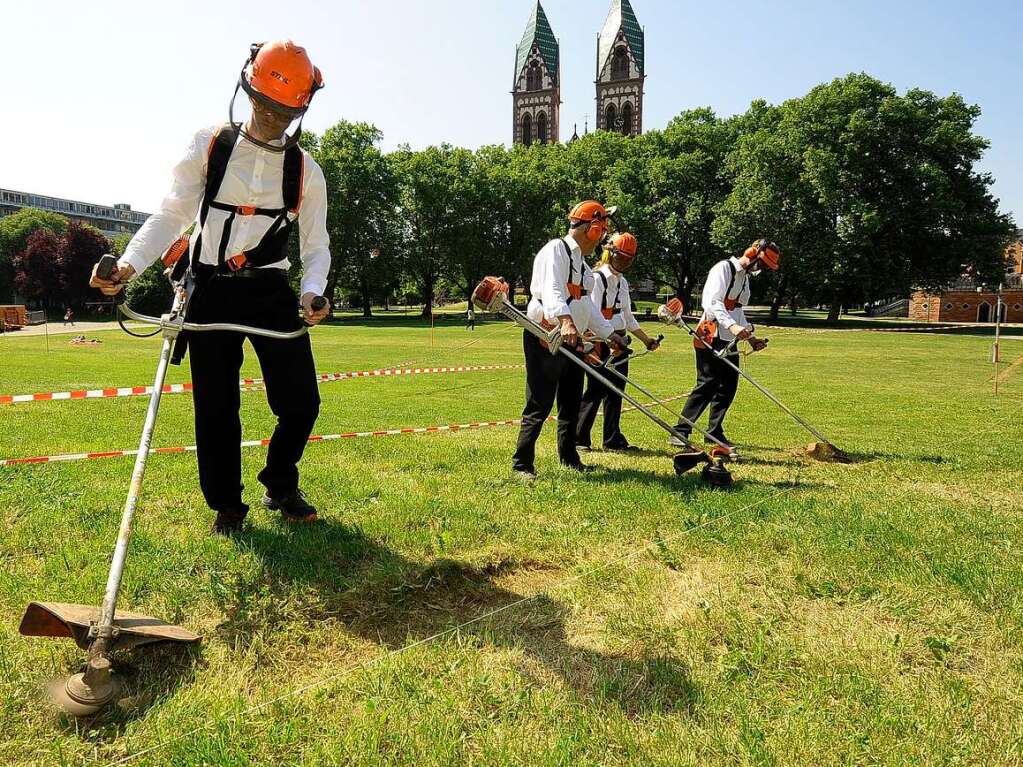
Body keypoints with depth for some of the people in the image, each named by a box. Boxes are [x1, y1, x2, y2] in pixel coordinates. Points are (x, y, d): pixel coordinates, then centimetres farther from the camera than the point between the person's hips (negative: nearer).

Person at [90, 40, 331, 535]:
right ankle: (226, 506, 19)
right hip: (211, 293, -1)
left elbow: (316, 245, 3)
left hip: (271, 291, 1)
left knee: (301, 402, -5)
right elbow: (171, 215, -3)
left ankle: (280, 486, 22)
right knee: (216, 407, 1)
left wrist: (312, 292, -18)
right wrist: (129, 263, -19)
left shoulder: (306, 171, 3)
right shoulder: (208, 147, 1)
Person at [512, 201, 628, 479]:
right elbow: (552, 290, -26)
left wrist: (609, 334, 28)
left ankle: (569, 457, 29)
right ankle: (521, 464, 0)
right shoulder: (556, 250, -9)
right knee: (539, 406, -8)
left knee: (571, 404, 15)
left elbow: (587, 305, 28)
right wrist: (565, 321, -42)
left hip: (572, 341, 9)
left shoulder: (582, 263, 22)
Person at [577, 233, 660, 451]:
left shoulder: (622, 282, 16)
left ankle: (613, 439, 16)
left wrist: (646, 339, 23)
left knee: (615, 391, 9)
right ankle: (578, 438, 3)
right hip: (600, 341, -8)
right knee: (595, 390, -6)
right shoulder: (597, 278, -9)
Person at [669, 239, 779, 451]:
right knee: (707, 384, -11)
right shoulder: (724, 268, -8)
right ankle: (680, 432, -6)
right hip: (710, 337, -9)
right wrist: (732, 326, -35)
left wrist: (750, 337, 18)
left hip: (729, 340, 9)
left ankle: (714, 432, 16)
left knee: (729, 386, 7)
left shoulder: (745, 277, 22)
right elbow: (713, 302, -22)